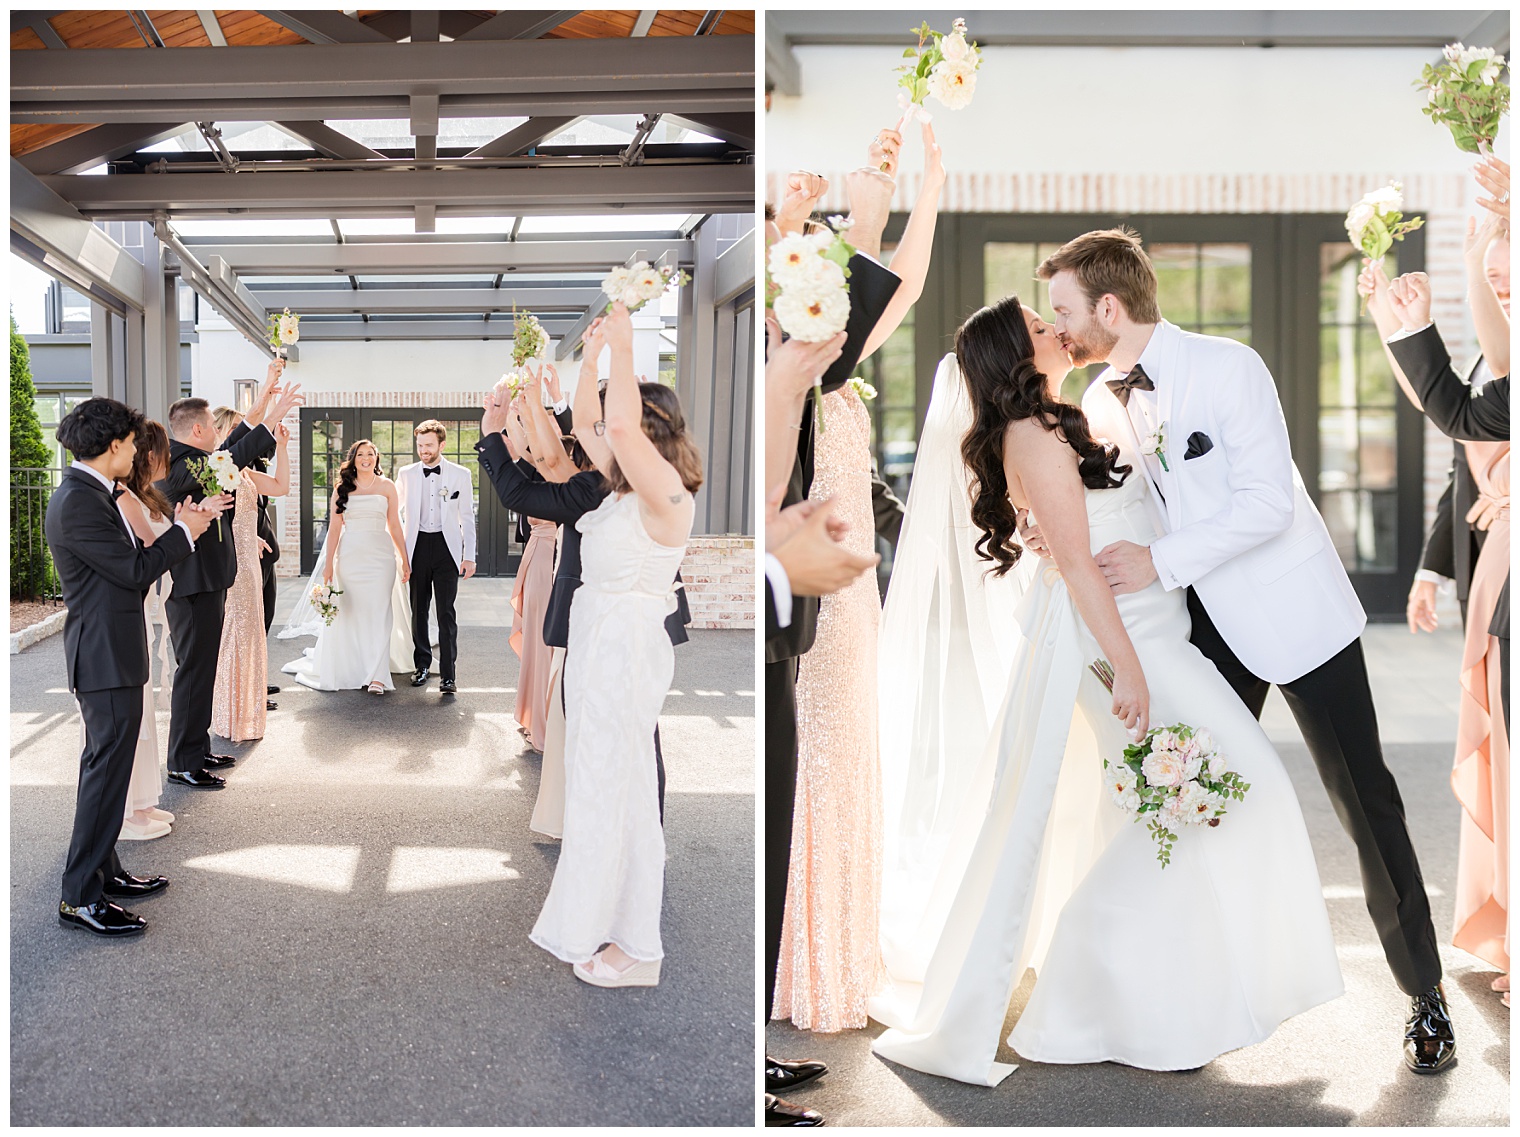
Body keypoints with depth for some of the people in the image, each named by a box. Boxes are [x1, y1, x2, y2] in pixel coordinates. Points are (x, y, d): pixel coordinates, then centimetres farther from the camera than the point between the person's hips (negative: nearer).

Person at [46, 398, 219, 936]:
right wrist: (183, 532, -6)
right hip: (107, 657, -11)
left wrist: (180, 527, 8)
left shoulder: (90, 494, 11)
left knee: (105, 767, 18)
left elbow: (128, 562, 12)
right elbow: (135, 570, -19)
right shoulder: (79, 503, -20)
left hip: (108, 653, 11)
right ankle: (80, 896, 2)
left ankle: (103, 872, 29)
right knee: (106, 772, -5)